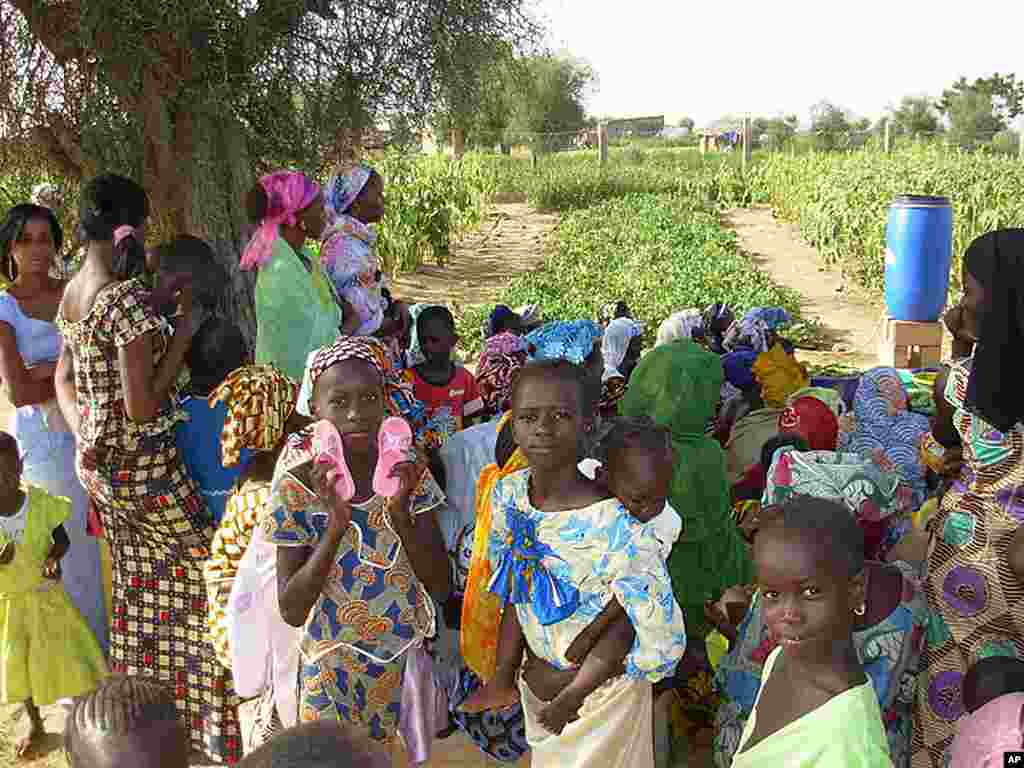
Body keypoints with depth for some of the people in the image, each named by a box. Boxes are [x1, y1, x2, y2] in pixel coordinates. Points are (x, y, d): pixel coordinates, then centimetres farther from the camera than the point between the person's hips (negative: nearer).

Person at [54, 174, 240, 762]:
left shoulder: (72, 293, 7)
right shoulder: (128, 298, -22)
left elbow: (65, 381, 16)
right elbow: (141, 407, -23)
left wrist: (86, 434, 7)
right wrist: (185, 331, -17)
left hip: (100, 465, 9)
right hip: (143, 465, -9)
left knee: (141, 587, 21)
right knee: (201, 576, 5)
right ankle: (207, 721, 15)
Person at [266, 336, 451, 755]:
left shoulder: (407, 472, -8)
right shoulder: (297, 485, -14)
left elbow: (441, 587, -9)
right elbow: (291, 610, -15)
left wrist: (400, 514, -24)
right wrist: (336, 523, -27)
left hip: (405, 659, 2)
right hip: (334, 667, -2)